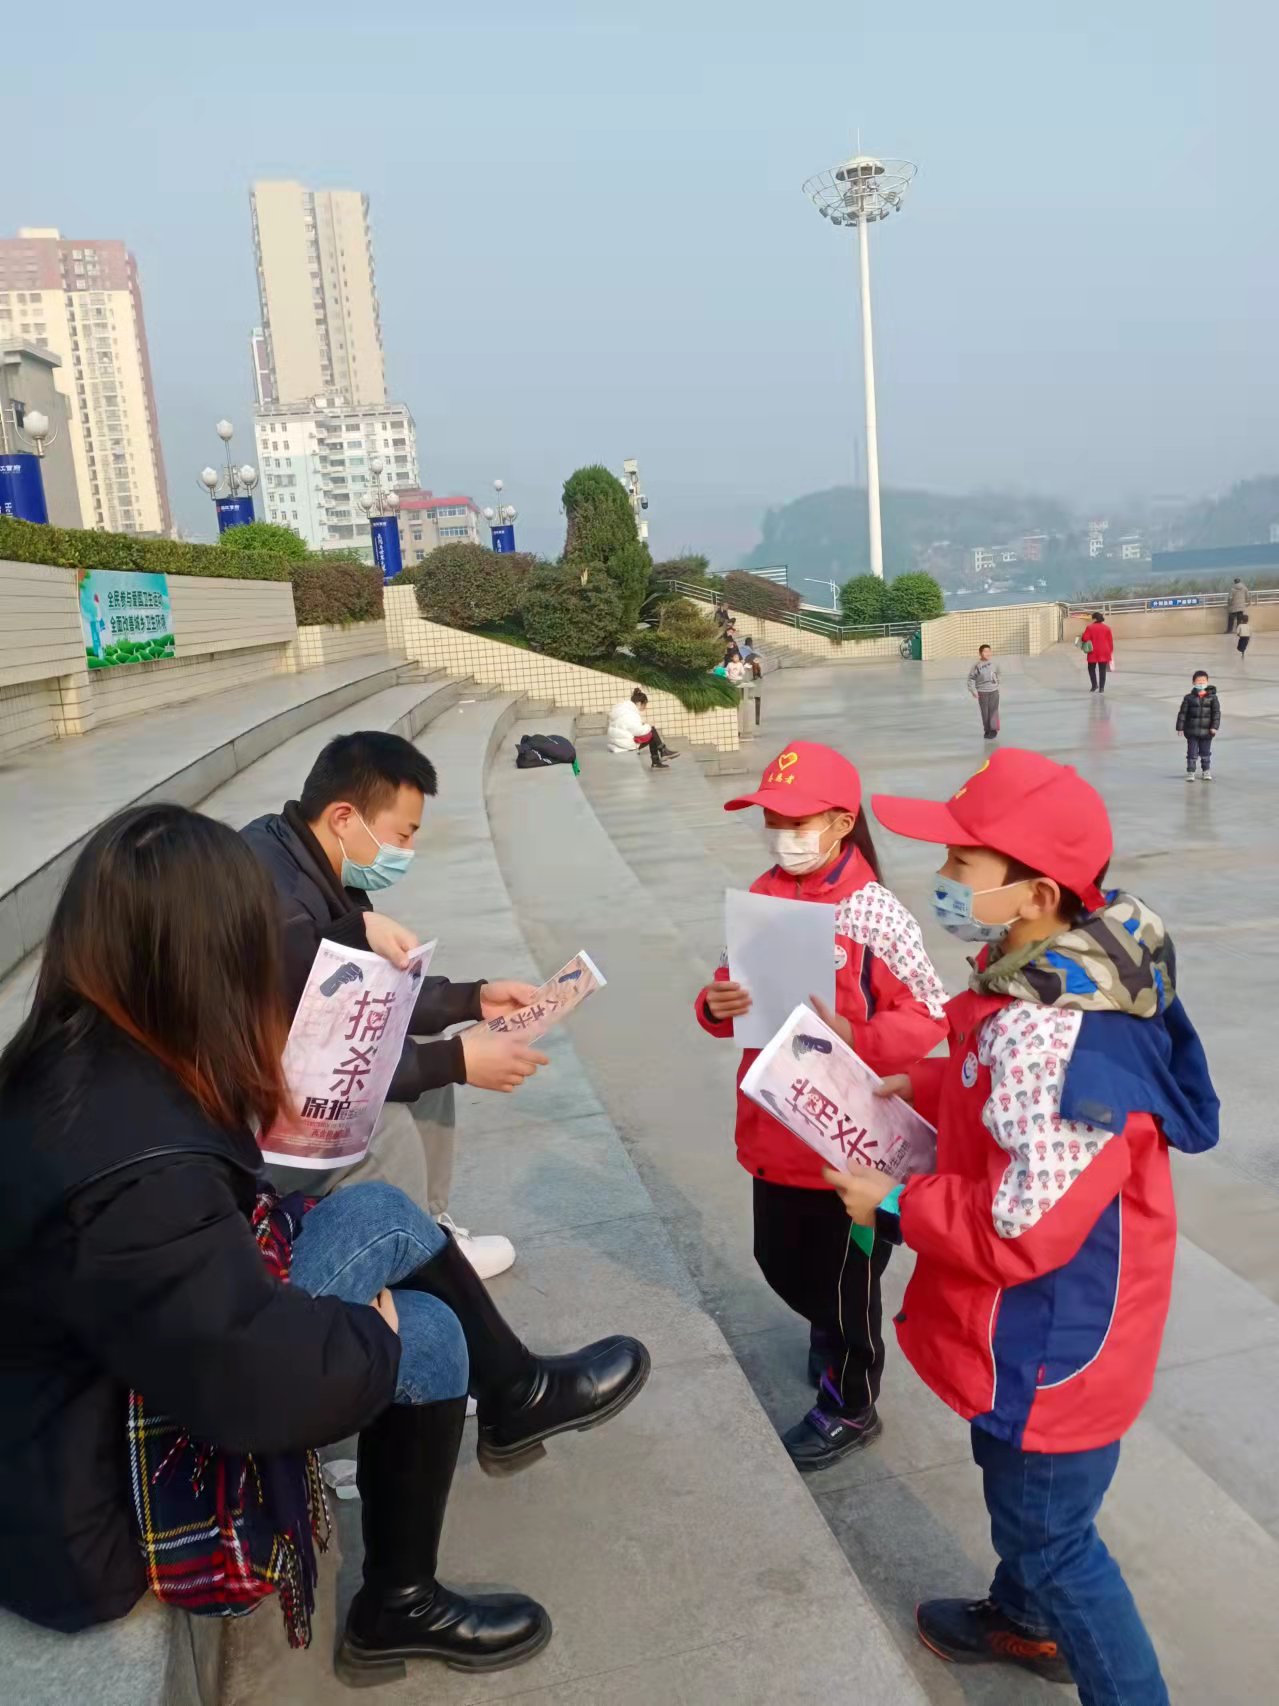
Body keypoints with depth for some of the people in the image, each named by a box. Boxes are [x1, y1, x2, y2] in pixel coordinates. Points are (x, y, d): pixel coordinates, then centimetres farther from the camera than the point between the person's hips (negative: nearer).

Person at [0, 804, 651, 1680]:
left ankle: (517, 1395, 29)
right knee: (424, 1337, -4)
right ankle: (398, 1609, 22)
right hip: (90, 1507, -8)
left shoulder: (76, 1059, -9)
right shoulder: (139, 1174, -39)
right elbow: (264, 1384, -31)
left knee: (380, 1213, 6)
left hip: (113, 1369, 8)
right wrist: (371, 1329, -13)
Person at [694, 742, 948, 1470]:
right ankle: (828, 1327, 56)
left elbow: (931, 1016, -15)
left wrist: (855, 1037, -29)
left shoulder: (875, 913, -19)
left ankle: (850, 1408, 38)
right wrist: (717, 1004, -12)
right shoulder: (762, 897, -1)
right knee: (780, 1259, 23)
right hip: (776, 1127, 6)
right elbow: (737, 983, 9)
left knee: (844, 1277, 12)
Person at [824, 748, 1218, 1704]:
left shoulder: (1048, 1038, -37)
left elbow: (1022, 1232, -31)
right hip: (1046, 1323, 10)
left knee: (1049, 1535, 13)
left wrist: (896, 1205, -18)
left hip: (1053, 1342, -10)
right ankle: (1026, 1622, 57)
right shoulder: (1065, 971, -6)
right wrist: (923, 1086, 3)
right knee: (1014, 1487, 32)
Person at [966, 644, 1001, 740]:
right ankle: (987, 730, 15)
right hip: (982, 692, -2)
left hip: (994, 691, 2)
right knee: (985, 712, 4)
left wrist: (997, 684, 22)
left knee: (993, 710, -3)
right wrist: (973, 690, -11)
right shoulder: (977, 666, -10)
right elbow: (971, 678, -6)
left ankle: (994, 729, 2)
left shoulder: (994, 664, 0)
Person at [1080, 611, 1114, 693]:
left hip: (1093, 653, -2)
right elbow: (1110, 641, 3)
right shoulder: (1107, 628, 2)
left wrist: (1081, 638, 13)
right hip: (1104, 653, 2)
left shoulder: (1090, 627, -6)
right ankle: (1101, 688, 2)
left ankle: (1094, 685, 7)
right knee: (1102, 670, 4)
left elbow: (1085, 638, -11)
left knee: (1091, 669, 15)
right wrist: (1110, 652, 11)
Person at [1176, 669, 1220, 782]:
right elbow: (1182, 713, -2)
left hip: (1206, 731, 1)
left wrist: (1214, 726, -13)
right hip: (1191, 731, -1)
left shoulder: (1212, 697, -2)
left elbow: (1216, 712, -4)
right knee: (1192, 753, 2)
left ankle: (1206, 771, 25)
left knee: (1205, 753, 12)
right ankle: (1190, 772, 9)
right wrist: (1180, 727, -5)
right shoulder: (1189, 698, -3)